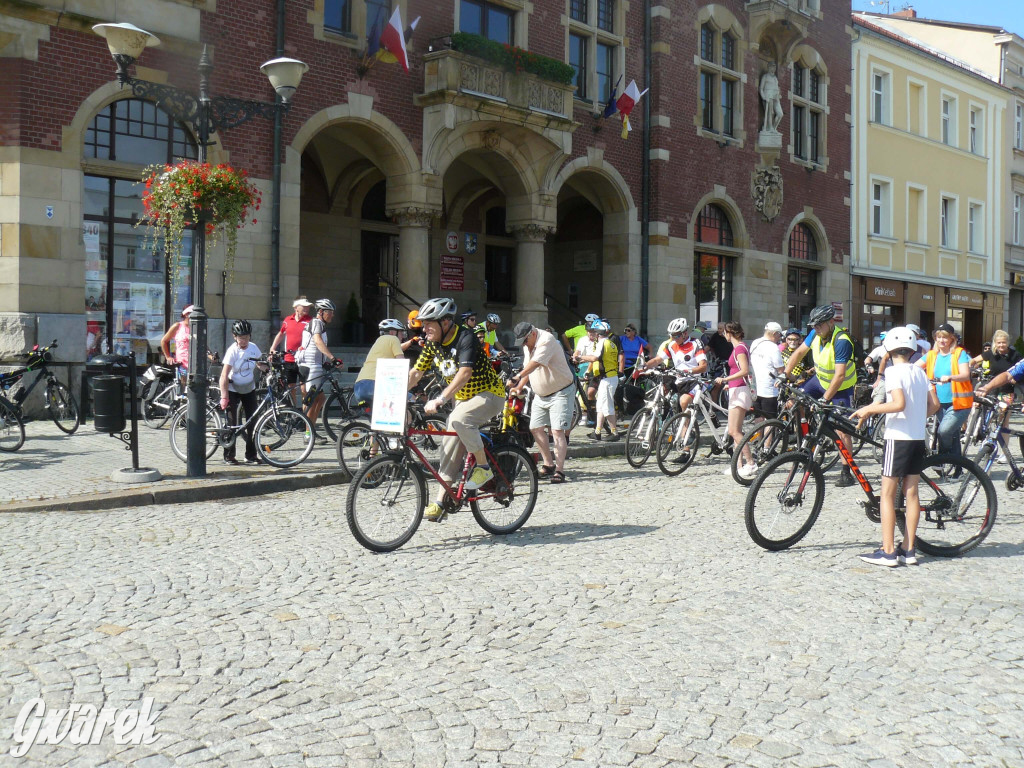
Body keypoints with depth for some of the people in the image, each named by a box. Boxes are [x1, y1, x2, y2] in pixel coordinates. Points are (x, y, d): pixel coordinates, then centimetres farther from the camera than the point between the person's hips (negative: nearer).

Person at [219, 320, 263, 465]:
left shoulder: (253, 348, -5)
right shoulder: (232, 351, -19)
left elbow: (259, 363, 16)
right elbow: (224, 375, -24)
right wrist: (224, 397, -30)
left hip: (249, 389, 5)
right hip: (233, 390, -5)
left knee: (253, 423, 1)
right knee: (232, 424, -5)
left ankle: (251, 455, 11)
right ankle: (229, 456, 6)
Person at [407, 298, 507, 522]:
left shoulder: (465, 337, -23)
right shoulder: (432, 343, -1)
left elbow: (464, 374, -35)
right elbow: (416, 373, 2)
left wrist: (439, 400, -45)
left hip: (489, 394, -8)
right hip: (463, 398, 8)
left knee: (458, 420, -34)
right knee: (449, 448, -1)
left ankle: (484, 467, -16)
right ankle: (440, 503, 2)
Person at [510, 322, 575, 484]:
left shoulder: (546, 340, -21)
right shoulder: (527, 346, 8)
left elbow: (535, 363, -35)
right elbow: (528, 368, 17)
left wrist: (518, 377, -45)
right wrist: (519, 387, 5)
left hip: (560, 393, -9)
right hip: (540, 395, 9)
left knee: (557, 431, -14)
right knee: (536, 428, 6)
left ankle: (559, 470, -13)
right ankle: (548, 464, 18)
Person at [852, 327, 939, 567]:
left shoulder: (893, 371, -10)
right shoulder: (919, 372, 10)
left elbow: (899, 403, -23)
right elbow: (934, 405, 10)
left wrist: (869, 409, -14)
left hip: (898, 437, -7)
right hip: (918, 438, 7)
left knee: (887, 494, -2)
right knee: (911, 493, 9)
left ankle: (888, 551, -3)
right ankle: (909, 550, 12)